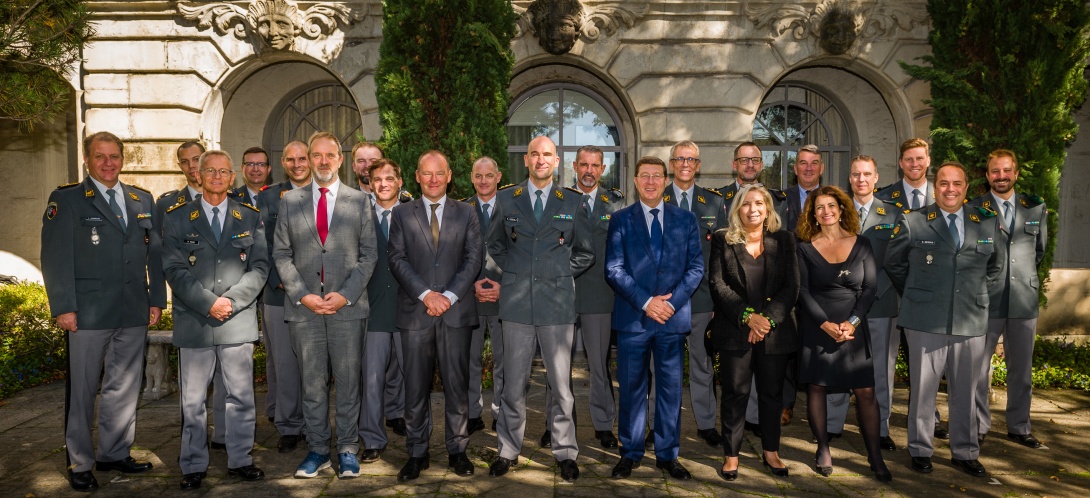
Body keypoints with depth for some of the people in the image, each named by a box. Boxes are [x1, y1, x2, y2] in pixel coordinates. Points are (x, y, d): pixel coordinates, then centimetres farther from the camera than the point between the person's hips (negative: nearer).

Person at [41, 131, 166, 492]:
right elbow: (55, 257, -5)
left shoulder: (143, 201, 12)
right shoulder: (66, 200, 0)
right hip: (88, 313, -4)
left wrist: (156, 299, 7)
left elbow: (155, 254, 13)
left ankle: (114, 453, 25)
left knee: (124, 388, 12)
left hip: (134, 313, 4)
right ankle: (79, 464, 18)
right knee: (82, 390, 6)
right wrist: (63, 307, -11)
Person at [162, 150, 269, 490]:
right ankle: (194, 466, 21)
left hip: (238, 322, 1)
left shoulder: (250, 218, 8)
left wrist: (232, 300, -12)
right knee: (192, 401, 8)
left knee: (240, 397, 8)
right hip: (193, 322, 0)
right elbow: (174, 270, -3)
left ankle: (240, 460, 21)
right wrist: (208, 303, -13)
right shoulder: (177, 218, 5)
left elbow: (259, 268, 2)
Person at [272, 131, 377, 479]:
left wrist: (345, 294, -9)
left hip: (348, 306, -1)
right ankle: (318, 450, 20)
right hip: (304, 307, 1)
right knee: (312, 383, 8)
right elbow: (281, 254, 6)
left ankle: (348, 450, 16)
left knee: (348, 382, 4)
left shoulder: (359, 201, 5)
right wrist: (302, 295, -7)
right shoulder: (290, 201, 8)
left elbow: (368, 254, 2)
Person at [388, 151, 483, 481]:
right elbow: (397, 259, 1)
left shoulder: (466, 213, 10)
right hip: (415, 311, 0)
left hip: (456, 311, 0)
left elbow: (474, 258, 2)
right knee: (416, 386, 4)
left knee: (457, 384, 5)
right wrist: (425, 293, -12)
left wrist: (449, 295, -10)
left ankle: (457, 450, 17)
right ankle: (417, 453, 16)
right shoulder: (402, 214, 10)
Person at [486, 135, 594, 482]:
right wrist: (513, 271, 6)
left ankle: (565, 453, 17)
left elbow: (585, 253, 13)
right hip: (516, 301, 1)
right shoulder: (506, 199, 8)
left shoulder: (573, 203, 7)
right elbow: (494, 244, 18)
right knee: (513, 382, 7)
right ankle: (508, 451, 20)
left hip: (557, 302, 0)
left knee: (561, 384, 4)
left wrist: (560, 274, 2)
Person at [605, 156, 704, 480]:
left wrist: (672, 300, -10)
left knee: (670, 388, 9)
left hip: (673, 317, 1)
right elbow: (614, 269, -5)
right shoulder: (621, 220, 3)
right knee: (632, 388, 7)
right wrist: (645, 302, -14)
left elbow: (696, 266, 3)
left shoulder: (685, 219, 8)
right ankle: (630, 453, 21)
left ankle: (668, 455, 21)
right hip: (632, 317, -1)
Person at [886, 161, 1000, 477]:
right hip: (925, 321, -2)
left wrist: (975, 294, 13)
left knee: (966, 391, 11)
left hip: (972, 321, 3)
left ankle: (965, 452, 26)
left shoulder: (987, 224, 7)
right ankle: (920, 450, 19)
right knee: (923, 389, 5)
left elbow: (993, 266, 20)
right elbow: (893, 264, 10)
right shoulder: (913, 223, -1)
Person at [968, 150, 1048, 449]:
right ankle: (979, 426, 15)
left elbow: (1040, 249, 19)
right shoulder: (974, 209, -3)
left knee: (1021, 369, 12)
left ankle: (1019, 427, 24)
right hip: (986, 300, -3)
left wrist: (1024, 271, 17)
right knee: (979, 367, 3)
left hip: (1024, 300, 3)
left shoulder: (1036, 208, 7)